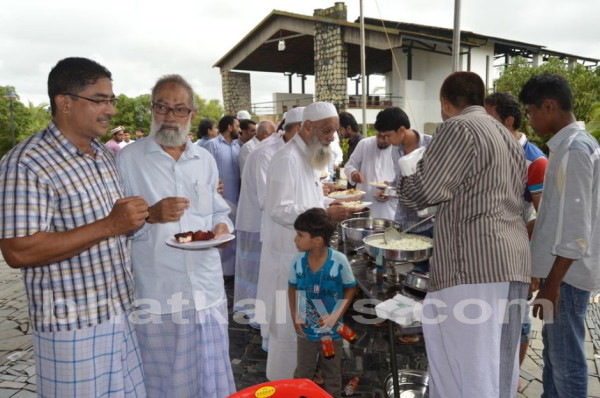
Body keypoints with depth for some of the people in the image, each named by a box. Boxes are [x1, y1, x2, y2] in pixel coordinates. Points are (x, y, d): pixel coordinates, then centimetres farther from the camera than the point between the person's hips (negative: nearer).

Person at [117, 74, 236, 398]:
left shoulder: (205, 160, 10)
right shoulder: (127, 160, -3)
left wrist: (222, 226, -4)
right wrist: (149, 216, -22)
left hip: (208, 290, 4)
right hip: (155, 295, -3)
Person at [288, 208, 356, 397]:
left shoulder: (339, 261, -23)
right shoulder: (298, 261, -14)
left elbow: (350, 289, -9)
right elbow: (292, 288, 3)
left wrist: (337, 316, -18)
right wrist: (295, 317, -4)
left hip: (332, 330, -2)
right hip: (306, 330, 2)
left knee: (332, 374, 19)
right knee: (302, 374, 19)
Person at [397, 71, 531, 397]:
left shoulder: (458, 127, -7)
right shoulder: (507, 136, 22)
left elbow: (422, 189, -10)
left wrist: (400, 185, 12)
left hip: (476, 260, -9)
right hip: (510, 258, 10)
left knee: (473, 360, -4)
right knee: (496, 357, 16)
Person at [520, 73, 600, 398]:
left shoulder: (574, 149, -18)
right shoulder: (573, 144, 11)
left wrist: (552, 284, -21)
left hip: (568, 273, -10)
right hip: (563, 268, 10)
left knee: (566, 358, 1)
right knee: (554, 349, 20)